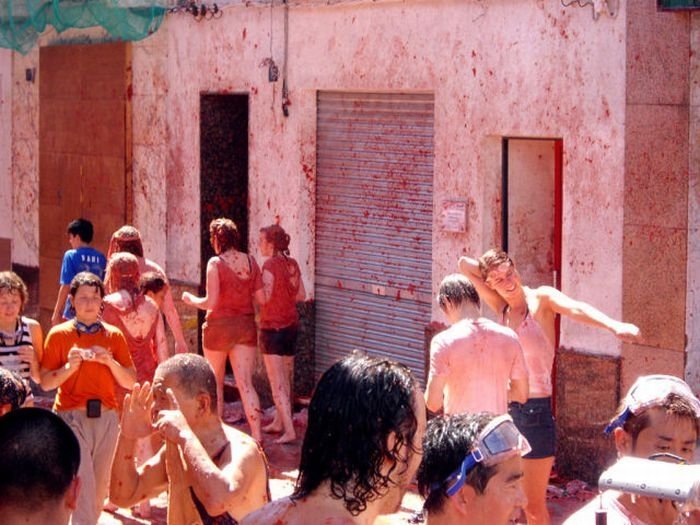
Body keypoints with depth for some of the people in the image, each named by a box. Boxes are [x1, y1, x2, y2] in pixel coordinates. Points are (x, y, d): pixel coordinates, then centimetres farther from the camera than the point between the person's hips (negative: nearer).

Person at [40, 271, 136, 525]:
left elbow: (130, 382, 7)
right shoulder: (59, 334, 3)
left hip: (106, 416, 3)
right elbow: (45, 382, 0)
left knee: (99, 484, 7)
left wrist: (110, 361, -9)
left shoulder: (114, 335, 10)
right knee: (83, 482, -15)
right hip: (72, 416, -3)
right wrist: (70, 366, -16)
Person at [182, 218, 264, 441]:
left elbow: (211, 302, -17)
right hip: (246, 325, 4)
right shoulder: (250, 261, 1)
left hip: (220, 326, -4)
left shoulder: (215, 263, -13)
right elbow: (261, 297, 3)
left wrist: (190, 299, 1)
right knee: (245, 383, 1)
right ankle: (257, 436, -9)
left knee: (215, 381, 14)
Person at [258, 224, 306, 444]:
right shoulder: (292, 264, 6)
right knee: (286, 379, 18)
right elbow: (301, 295, 9)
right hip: (291, 324, 8)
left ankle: (289, 431, -10)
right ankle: (279, 422, 31)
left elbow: (265, 297, -21)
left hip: (273, 327, -8)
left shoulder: (271, 264, -15)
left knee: (277, 383, -5)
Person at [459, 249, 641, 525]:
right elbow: (465, 264, 13)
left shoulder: (541, 298, -7)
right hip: (505, 407, 6)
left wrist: (615, 325, -45)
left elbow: (576, 309, -28)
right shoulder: (501, 308, 9)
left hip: (535, 409, -6)